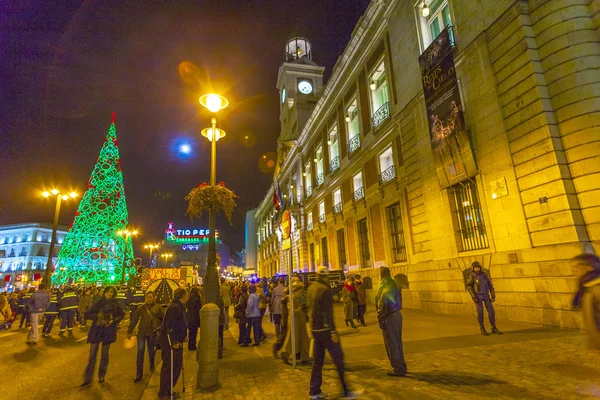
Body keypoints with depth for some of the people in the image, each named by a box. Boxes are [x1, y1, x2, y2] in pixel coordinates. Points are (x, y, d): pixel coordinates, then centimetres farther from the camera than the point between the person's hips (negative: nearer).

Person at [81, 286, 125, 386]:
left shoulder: (115, 304, -1)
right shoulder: (98, 303, -3)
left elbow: (122, 315, 10)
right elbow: (87, 315, -2)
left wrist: (114, 320, -7)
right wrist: (97, 315, -18)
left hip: (108, 331, 0)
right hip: (96, 330, 0)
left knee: (104, 354, 10)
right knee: (92, 354, -1)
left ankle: (101, 376, 25)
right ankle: (88, 378, 11)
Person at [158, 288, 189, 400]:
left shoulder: (180, 307, 11)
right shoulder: (174, 307, -21)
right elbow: (169, 326, -24)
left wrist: (182, 337, 19)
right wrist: (174, 342, -23)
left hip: (176, 341, 10)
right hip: (171, 343, -10)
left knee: (177, 366, 17)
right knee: (169, 368, 2)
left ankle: (169, 390, 30)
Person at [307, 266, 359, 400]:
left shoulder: (311, 288, 8)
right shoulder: (324, 290, -19)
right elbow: (327, 313, -22)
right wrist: (333, 331, -19)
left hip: (314, 329, 9)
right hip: (324, 329, -8)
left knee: (318, 360, 16)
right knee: (338, 359, 3)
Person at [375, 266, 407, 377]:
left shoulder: (384, 287, -18)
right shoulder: (394, 285, 9)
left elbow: (382, 306, -19)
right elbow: (398, 300, 14)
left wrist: (380, 320, -12)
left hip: (389, 318, -9)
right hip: (397, 315, 9)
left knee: (391, 344, 3)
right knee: (397, 343, 19)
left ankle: (398, 369, 10)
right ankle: (401, 367, 30)